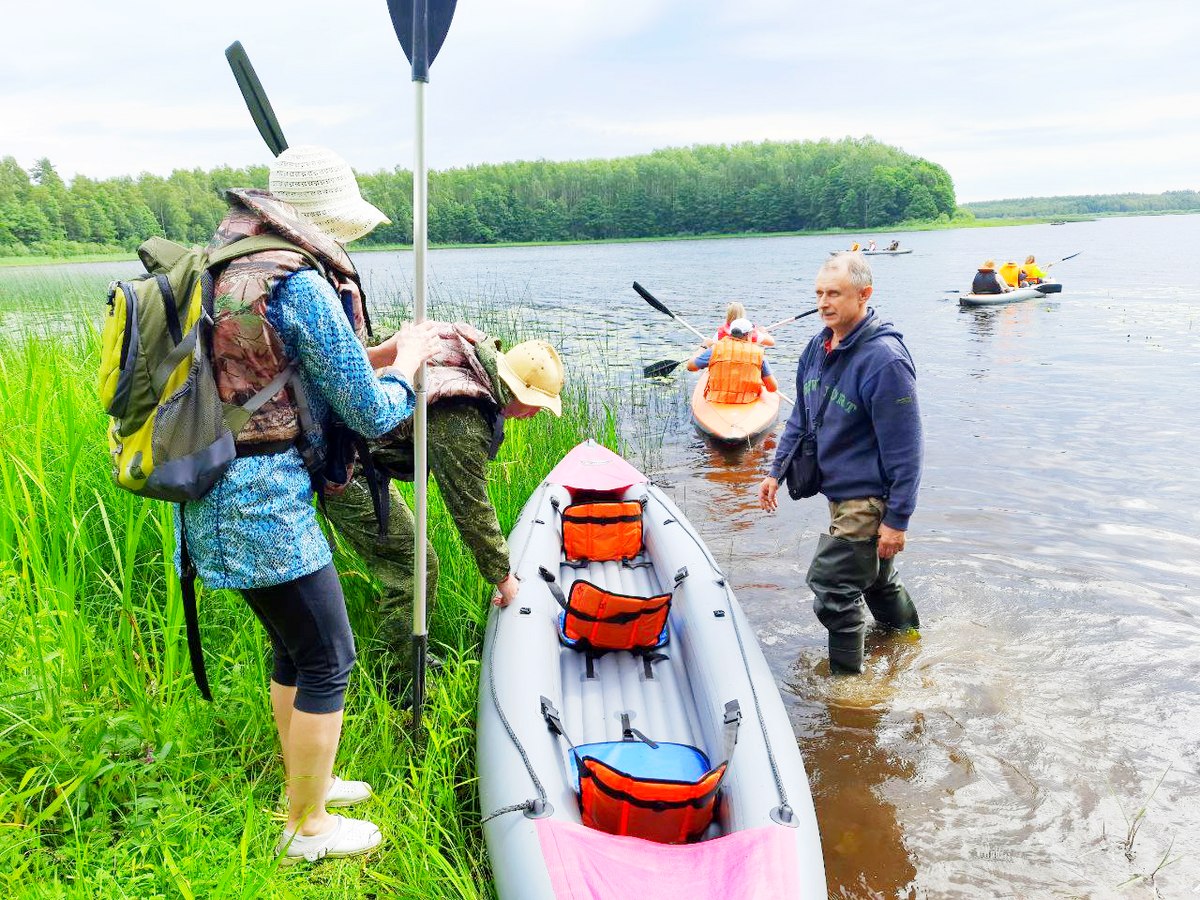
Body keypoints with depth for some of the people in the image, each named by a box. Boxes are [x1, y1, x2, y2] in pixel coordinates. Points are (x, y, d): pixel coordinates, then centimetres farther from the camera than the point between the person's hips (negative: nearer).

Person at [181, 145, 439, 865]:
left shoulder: (233, 265, 11)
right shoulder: (302, 285, -19)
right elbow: (373, 414, -14)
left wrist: (386, 352, 18)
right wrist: (408, 361, 5)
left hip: (218, 495, 10)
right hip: (264, 505, -10)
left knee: (295, 644, 23)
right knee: (328, 659, 5)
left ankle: (304, 782, 41)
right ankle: (307, 828, 21)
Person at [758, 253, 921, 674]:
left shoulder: (884, 359, -23)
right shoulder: (818, 347, 3)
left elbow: (905, 448, -21)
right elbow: (800, 417, 16)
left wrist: (897, 520, -20)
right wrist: (776, 471, 11)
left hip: (869, 499, -9)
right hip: (840, 491, 9)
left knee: (832, 585, -7)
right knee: (876, 580, 24)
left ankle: (846, 680, 11)